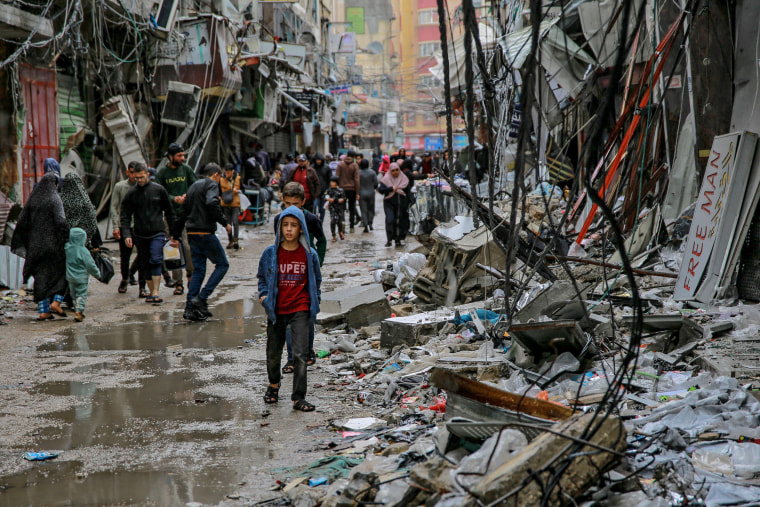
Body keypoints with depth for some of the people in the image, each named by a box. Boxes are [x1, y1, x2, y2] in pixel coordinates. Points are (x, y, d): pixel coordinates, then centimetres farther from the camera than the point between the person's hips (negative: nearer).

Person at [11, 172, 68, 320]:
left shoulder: (32, 199, 8)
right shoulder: (54, 199, -7)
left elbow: (22, 221, 8)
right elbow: (60, 221, -18)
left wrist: (21, 244, 14)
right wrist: (66, 240, -14)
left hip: (36, 244, 5)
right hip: (52, 243, -5)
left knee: (41, 276, 9)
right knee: (61, 271, 11)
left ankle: (43, 311, 5)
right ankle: (56, 302, -4)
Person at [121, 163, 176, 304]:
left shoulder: (159, 190, 2)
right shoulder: (131, 194, 4)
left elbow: (169, 211, 10)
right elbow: (125, 216, 4)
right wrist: (126, 234, -9)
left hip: (157, 234, -2)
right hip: (140, 235, 2)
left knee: (155, 261, -17)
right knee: (144, 265, 7)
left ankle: (156, 293, -19)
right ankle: (151, 292, 18)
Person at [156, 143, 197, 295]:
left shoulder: (186, 169, 6)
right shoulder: (162, 173, 3)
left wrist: (187, 196, -11)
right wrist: (174, 199, -15)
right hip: (170, 213, 0)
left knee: (188, 246, -13)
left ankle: (190, 272, 12)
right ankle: (178, 282, 6)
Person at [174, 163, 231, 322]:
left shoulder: (193, 186, 21)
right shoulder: (212, 185, -4)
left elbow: (182, 212, 22)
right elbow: (212, 203, -24)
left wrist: (175, 236, 26)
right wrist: (225, 223, -15)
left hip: (192, 234, 8)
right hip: (206, 233, -8)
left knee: (198, 270, 11)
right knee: (222, 264, 4)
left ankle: (190, 309, 5)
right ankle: (201, 298, -8)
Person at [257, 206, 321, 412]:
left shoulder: (309, 254, 0)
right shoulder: (271, 253, -1)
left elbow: (316, 280, 13)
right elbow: (262, 277, 13)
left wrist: (315, 301, 3)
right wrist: (263, 295, -2)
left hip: (300, 310, -1)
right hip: (276, 310, 1)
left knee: (300, 354, -9)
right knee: (273, 353, 13)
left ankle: (299, 397, -3)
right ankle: (273, 384, 42)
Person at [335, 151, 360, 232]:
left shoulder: (340, 164, -1)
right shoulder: (355, 166, -4)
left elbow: (337, 177, -3)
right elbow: (356, 179, -6)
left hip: (342, 189, 0)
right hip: (352, 189, 0)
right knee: (352, 208, 7)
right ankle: (351, 226, 6)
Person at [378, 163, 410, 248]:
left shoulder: (404, 179, 7)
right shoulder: (386, 179, 0)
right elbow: (380, 189, -11)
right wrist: (391, 188, -18)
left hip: (401, 204, 3)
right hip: (389, 203, -2)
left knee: (400, 221, 4)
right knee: (390, 220, -16)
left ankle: (398, 240, 13)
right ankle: (389, 240, -10)